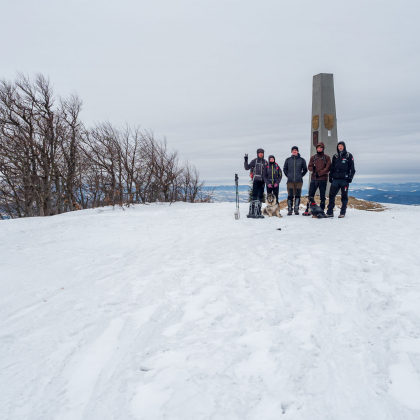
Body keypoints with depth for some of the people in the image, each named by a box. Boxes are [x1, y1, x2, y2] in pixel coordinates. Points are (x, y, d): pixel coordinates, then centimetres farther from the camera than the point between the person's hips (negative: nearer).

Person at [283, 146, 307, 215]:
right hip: (290, 181, 0)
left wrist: (301, 175, 5)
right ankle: (289, 210, 2)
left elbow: (305, 169, 13)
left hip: (299, 181, 0)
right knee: (290, 196, -3)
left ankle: (296, 209, 11)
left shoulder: (302, 160, 5)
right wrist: (288, 175, 7)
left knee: (297, 195, 3)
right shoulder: (288, 160, 8)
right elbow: (284, 169, 18)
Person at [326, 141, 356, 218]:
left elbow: (352, 168, 1)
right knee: (331, 195, -3)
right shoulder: (335, 156, 15)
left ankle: (342, 212, 8)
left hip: (344, 180, -3)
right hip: (335, 179, 3)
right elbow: (332, 167, 18)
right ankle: (330, 212, 2)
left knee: (344, 196, 2)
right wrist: (330, 177, 9)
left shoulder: (349, 156, 4)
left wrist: (350, 177, -9)